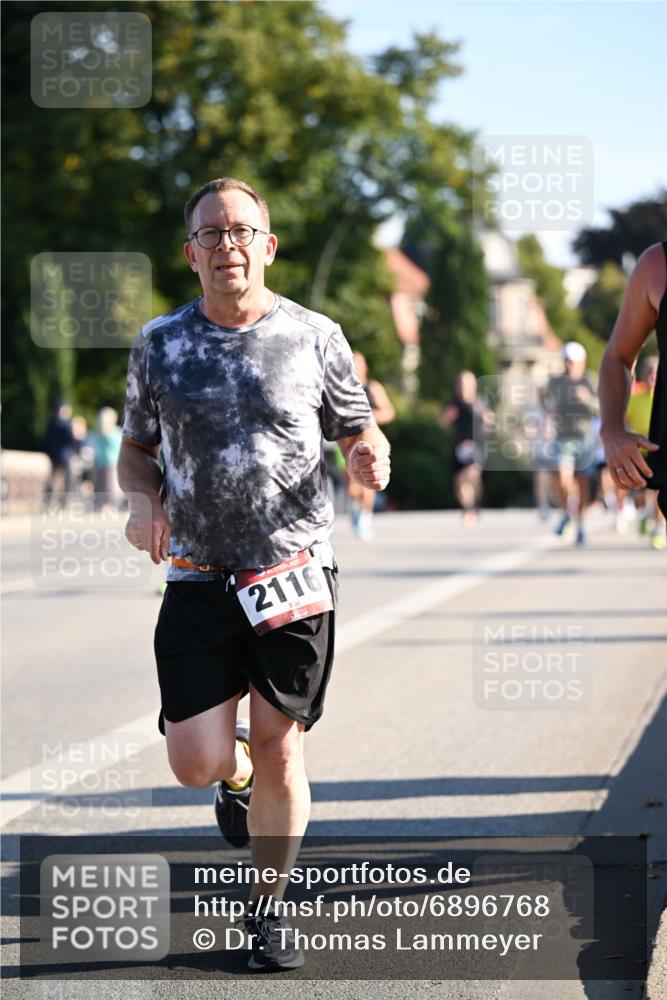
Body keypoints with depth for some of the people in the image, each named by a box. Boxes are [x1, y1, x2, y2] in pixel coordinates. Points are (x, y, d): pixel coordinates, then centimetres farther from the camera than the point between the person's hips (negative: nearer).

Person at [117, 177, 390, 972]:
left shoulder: (314, 337, 3)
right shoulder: (160, 345, 6)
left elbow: (359, 434, 10)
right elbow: (136, 447, 16)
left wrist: (371, 458, -14)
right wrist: (143, 502, -5)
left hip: (296, 573, -1)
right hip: (198, 579, 1)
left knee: (278, 748, 0)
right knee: (195, 760, -6)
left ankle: (267, 910, 19)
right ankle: (236, 773, 32)